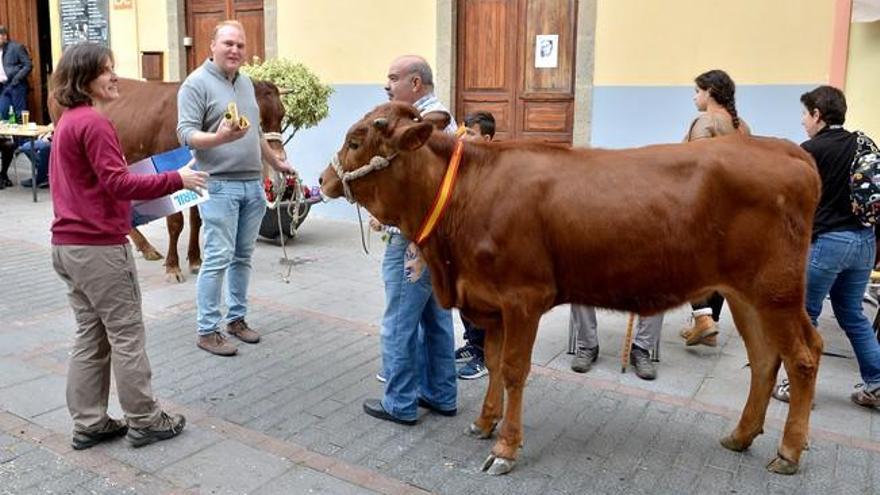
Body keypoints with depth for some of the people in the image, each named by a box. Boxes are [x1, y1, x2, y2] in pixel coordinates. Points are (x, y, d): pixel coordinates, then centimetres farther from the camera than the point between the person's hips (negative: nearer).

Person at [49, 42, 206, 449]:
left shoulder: (68, 121, 15)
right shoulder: (93, 122, -16)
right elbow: (117, 183, -22)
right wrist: (176, 179, -20)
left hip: (68, 244, 10)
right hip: (99, 246, -10)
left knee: (91, 335, 15)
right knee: (126, 335, 1)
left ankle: (89, 424, 22)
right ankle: (144, 422, 13)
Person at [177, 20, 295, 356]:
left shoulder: (246, 82, 16)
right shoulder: (197, 83, -6)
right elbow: (186, 134, -14)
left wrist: (275, 162, 30)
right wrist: (218, 138, -31)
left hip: (253, 184, 7)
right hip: (219, 185, -7)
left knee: (243, 257, 11)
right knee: (218, 258, -6)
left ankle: (236, 318, 23)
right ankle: (207, 331, 4)